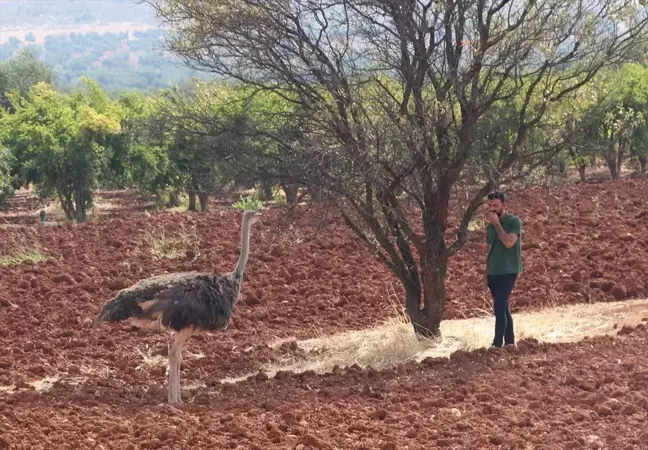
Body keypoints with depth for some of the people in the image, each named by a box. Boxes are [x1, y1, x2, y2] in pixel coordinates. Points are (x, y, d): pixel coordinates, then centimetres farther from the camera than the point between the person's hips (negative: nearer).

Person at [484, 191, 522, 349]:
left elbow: (509, 242, -23)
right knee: (503, 308, 10)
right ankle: (510, 342, 17)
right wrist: (486, 276, 16)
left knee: (499, 308, -15)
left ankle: (497, 344, -16)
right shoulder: (490, 226, 11)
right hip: (493, 273, 7)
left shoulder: (514, 221, -8)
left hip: (508, 271, -7)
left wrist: (497, 224, -17)